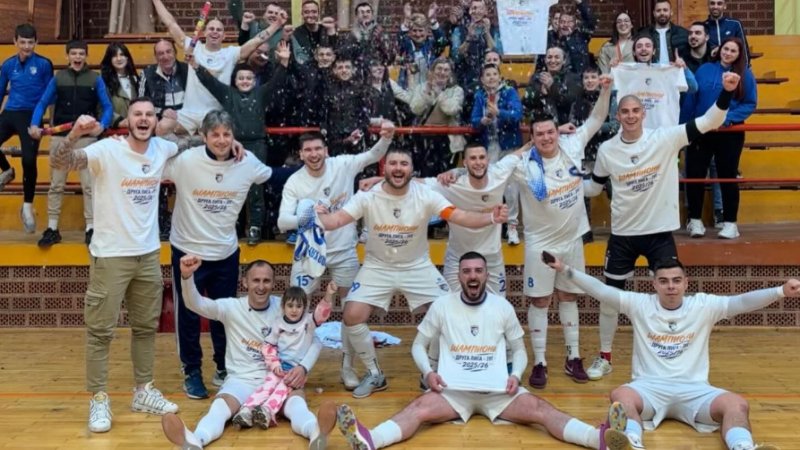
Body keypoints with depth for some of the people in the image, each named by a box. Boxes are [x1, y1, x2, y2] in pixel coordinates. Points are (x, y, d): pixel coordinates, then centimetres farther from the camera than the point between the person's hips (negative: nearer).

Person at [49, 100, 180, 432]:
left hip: (149, 254, 6)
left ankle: (143, 392, 28)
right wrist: (75, 134, -46)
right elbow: (59, 162, -27)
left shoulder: (162, 149, 2)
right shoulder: (107, 150, -14)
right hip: (110, 255, -5)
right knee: (101, 330, 2)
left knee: (146, 327, 15)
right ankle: (99, 400, 14)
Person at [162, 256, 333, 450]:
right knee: (220, 406, -32)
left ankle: (315, 433, -66)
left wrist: (303, 367, -16)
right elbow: (195, 304, -12)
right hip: (241, 379, 0)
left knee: (296, 398, -34)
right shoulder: (232, 307, 3)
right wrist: (187, 276, -33)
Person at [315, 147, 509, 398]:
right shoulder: (367, 197, -15)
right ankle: (374, 375, 9)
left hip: (418, 267, 0)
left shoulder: (426, 196, -15)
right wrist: (319, 217, -49)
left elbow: (461, 218, -24)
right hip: (377, 267, 0)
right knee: (352, 316, -15)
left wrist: (491, 218, -43)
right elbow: (336, 220, -26)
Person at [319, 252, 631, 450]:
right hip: (453, 388, -1)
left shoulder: (503, 307, 7)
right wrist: (428, 371, -9)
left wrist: (515, 375, -7)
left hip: (498, 389, 1)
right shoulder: (442, 306, 5)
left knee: (538, 408, -25)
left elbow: (519, 350, 15)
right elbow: (418, 345, 11)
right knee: (419, 407, -30)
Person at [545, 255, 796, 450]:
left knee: (737, 404, -27)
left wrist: (780, 291, -25)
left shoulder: (703, 306, 5)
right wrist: (565, 270, -13)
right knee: (621, 396, -35)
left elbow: (742, 302, -8)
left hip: (693, 389, 2)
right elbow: (600, 291, -4)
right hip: (649, 387, -1)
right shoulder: (639, 305, 4)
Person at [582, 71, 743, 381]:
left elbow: (708, 123, -15)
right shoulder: (606, 150, -3)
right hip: (623, 233, 2)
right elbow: (593, 188, 11)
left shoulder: (665, 138, -9)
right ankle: (605, 357, 25)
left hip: (660, 231, -1)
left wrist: (726, 92, -29)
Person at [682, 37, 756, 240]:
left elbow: (750, 104, -5)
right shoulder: (704, 70, 3)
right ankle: (695, 220, 12)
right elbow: (690, 99, 1)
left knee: (727, 177, 4)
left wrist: (727, 118, -17)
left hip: (730, 133, -1)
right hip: (700, 131, 2)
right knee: (695, 175, 0)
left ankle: (730, 223, 12)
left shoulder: (745, 74, -2)